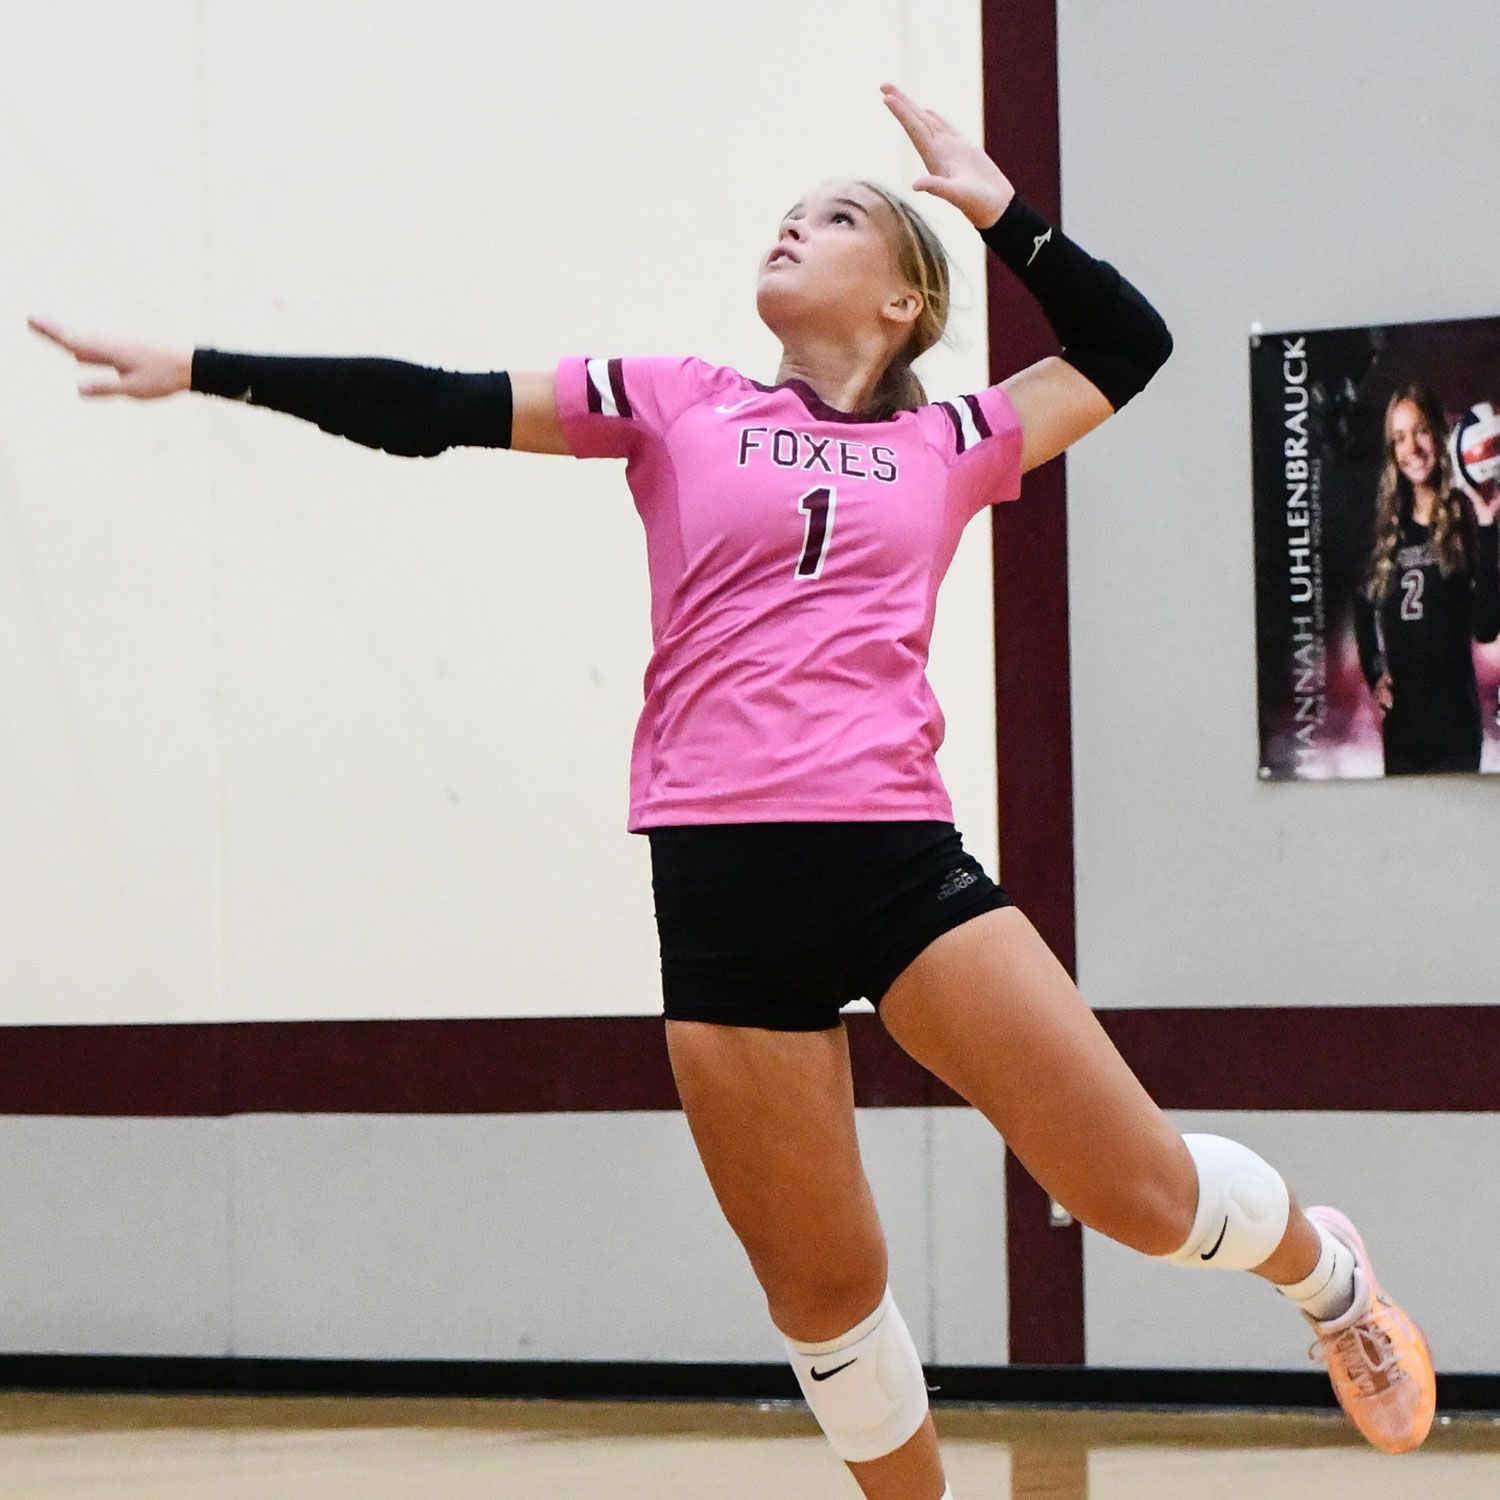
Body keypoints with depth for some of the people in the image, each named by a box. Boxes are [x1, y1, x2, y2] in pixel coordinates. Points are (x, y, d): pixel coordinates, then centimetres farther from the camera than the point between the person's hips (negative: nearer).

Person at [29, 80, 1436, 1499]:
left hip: (901, 852, 0)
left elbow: (1126, 346, 25)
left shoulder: (949, 444, 15)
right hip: (722, 885, 0)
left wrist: (999, 207, 19)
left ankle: (1327, 1271, 25)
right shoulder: (676, 406, 14)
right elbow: (427, 407, 10)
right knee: (822, 1290, 2)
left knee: (1142, 1189, -5)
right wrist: (199, 370, 3)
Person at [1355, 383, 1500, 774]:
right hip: (1400, 719, 5)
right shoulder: (1390, 525, 7)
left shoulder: (1465, 518, -8)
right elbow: (1364, 605, 25)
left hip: (1454, 724, -5)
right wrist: (1373, 674, 11)